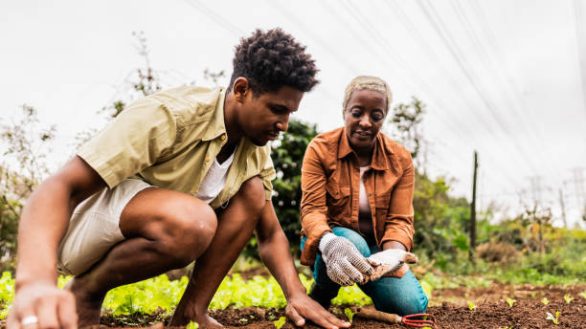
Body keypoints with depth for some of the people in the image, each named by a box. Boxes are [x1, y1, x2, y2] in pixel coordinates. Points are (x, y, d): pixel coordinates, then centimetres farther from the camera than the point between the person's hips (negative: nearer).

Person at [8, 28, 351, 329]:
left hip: (140, 239, 6)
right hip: (87, 225, -6)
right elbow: (61, 188, -32)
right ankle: (85, 293, -9)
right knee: (191, 221, -36)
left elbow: (270, 234, 0)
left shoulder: (257, 152, -4)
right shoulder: (170, 114, -27)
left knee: (252, 193, -11)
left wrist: (296, 295, -20)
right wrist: (36, 280, -50)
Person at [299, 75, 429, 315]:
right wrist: (330, 243, -44)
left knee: (412, 305, -21)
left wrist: (393, 252, -35)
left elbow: (400, 220, -11)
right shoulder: (320, 149, -12)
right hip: (330, 243, -2)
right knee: (353, 243, -37)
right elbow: (312, 210, -20)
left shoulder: (400, 160, -5)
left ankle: (370, 284, 13)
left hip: (376, 246, 2)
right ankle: (319, 298, -6)